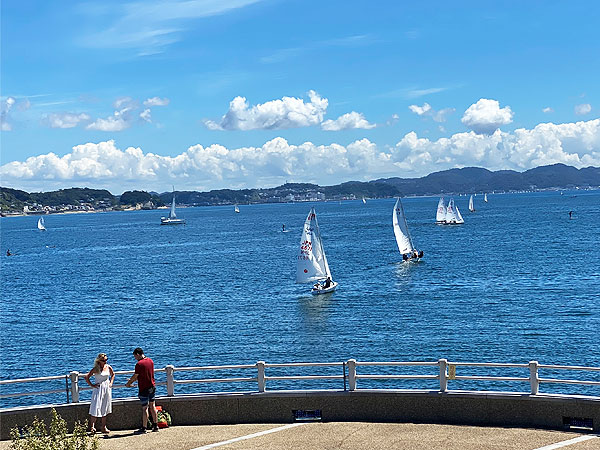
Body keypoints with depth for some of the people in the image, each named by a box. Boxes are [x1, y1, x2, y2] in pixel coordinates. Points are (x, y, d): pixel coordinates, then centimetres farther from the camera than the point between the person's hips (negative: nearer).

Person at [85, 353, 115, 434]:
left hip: (107, 389, 5)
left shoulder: (108, 367, 4)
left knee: (104, 409, 9)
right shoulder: (96, 369, -10)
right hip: (98, 389, -5)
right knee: (96, 409, -11)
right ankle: (92, 426, -4)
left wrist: (111, 383, 13)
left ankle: (103, 427, 15)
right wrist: (92, 385, -9)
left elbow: (113, 374, 24)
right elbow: (86, 377, -11)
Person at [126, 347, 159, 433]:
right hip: (152, 387, 7)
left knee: (144, 408, -1)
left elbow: (135, 376, -10)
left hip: (144, 389, -7)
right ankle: (155, 425, 18)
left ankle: (144, 428, 5)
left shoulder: (139, 364, -18)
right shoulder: (150, 361, 6)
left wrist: (128, 383, 9)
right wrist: (132, 381, 21)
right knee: (152, 406, 15)